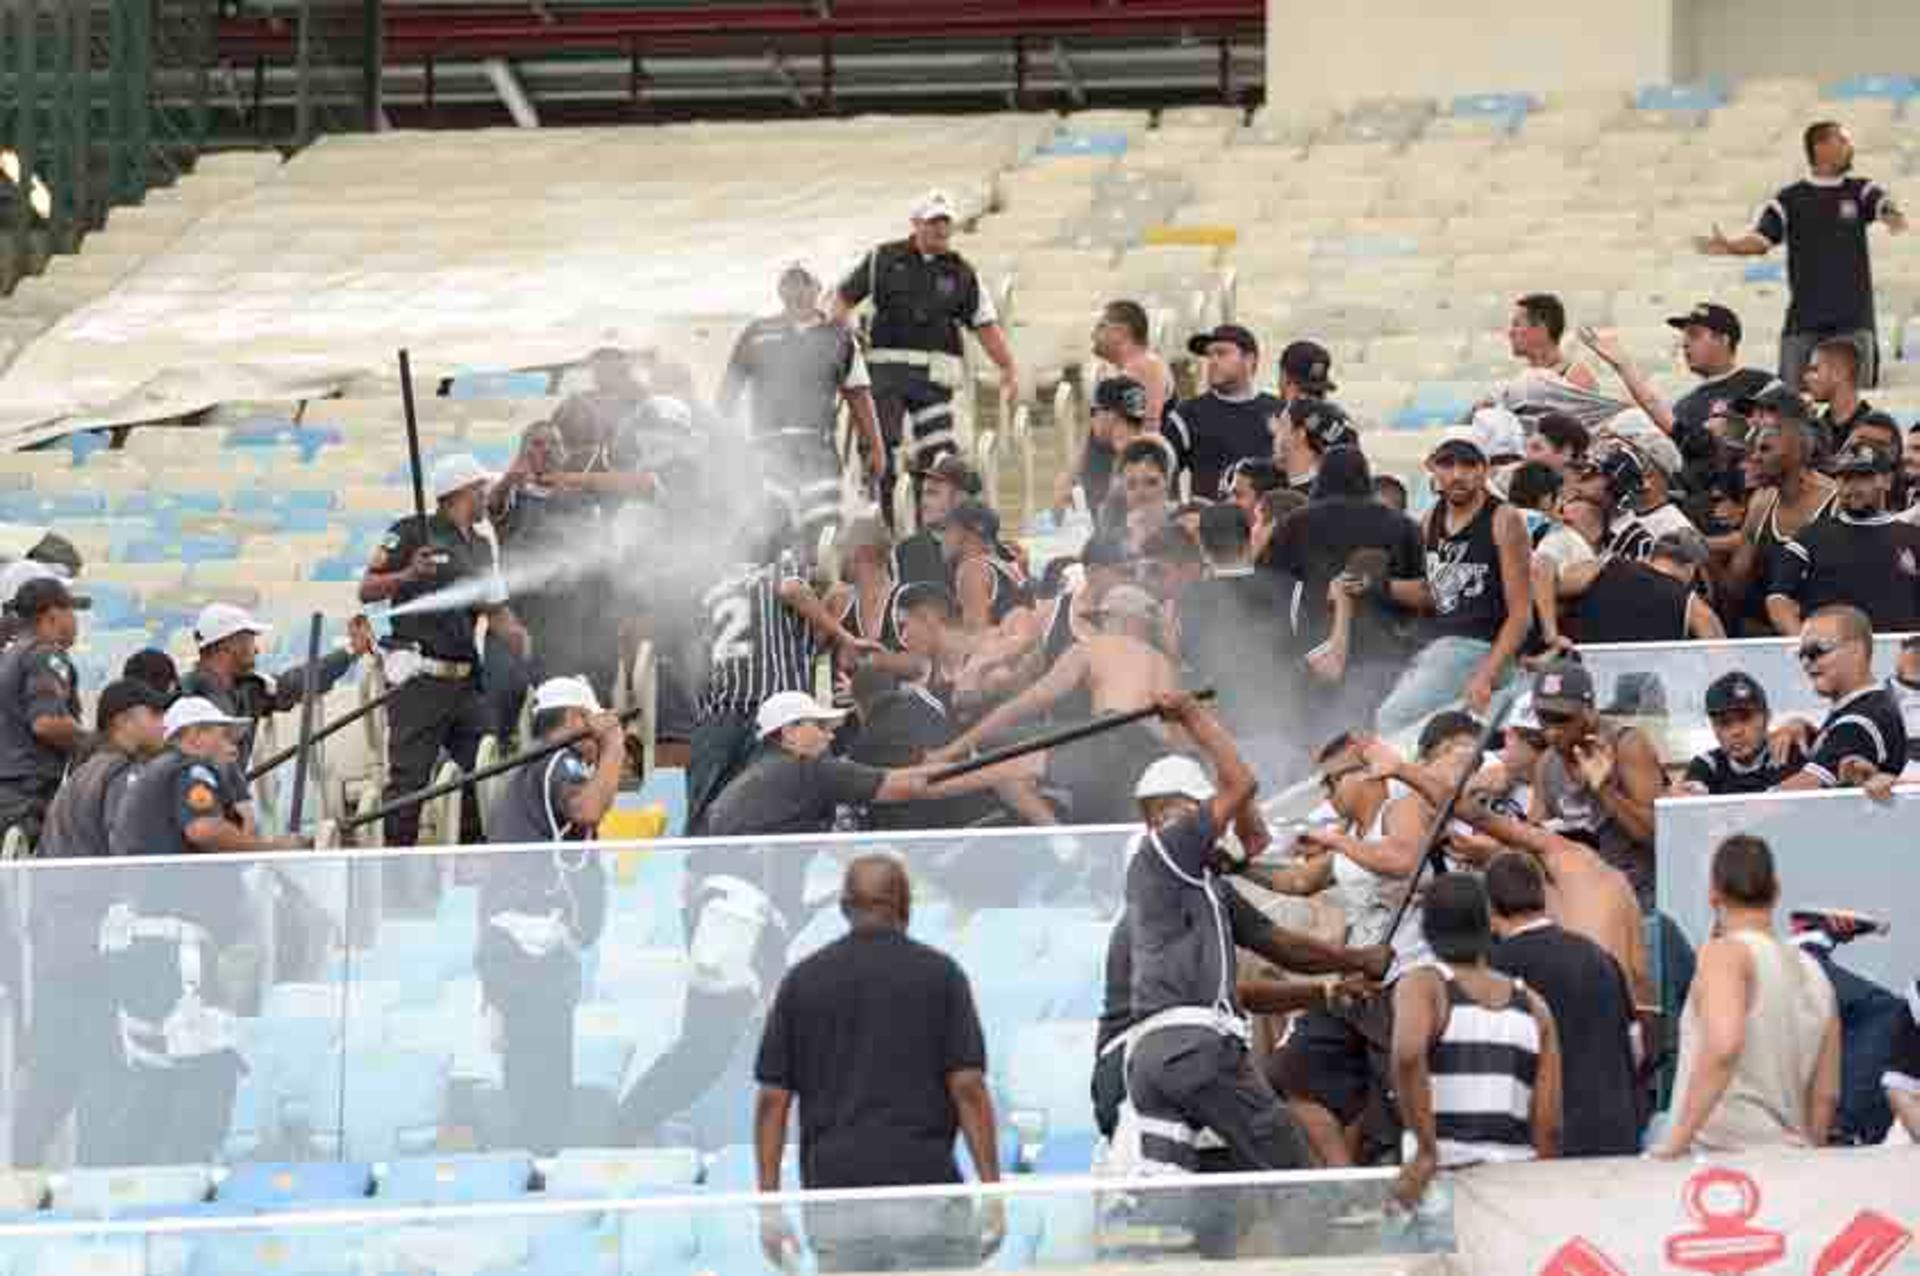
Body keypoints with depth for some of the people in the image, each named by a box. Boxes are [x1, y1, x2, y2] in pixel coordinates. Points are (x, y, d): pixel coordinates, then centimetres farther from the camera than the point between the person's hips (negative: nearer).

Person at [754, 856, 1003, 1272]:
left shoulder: (802, 981, 8)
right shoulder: (939, 973, 1)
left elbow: (772, 1099, 4)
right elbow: (968, 1087, -6)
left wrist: (769, 1205, 7)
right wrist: (993, 1192, -3)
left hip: (836, 1203, 2)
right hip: (924, 1194, -2)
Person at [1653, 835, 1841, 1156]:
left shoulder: (1725, 953, -6)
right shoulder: (1814, 973, 15)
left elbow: (1723, 1046, -23)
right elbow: (1827, 1093, 18)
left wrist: (1677, 1141, -22)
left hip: (1722, 1152, -7)